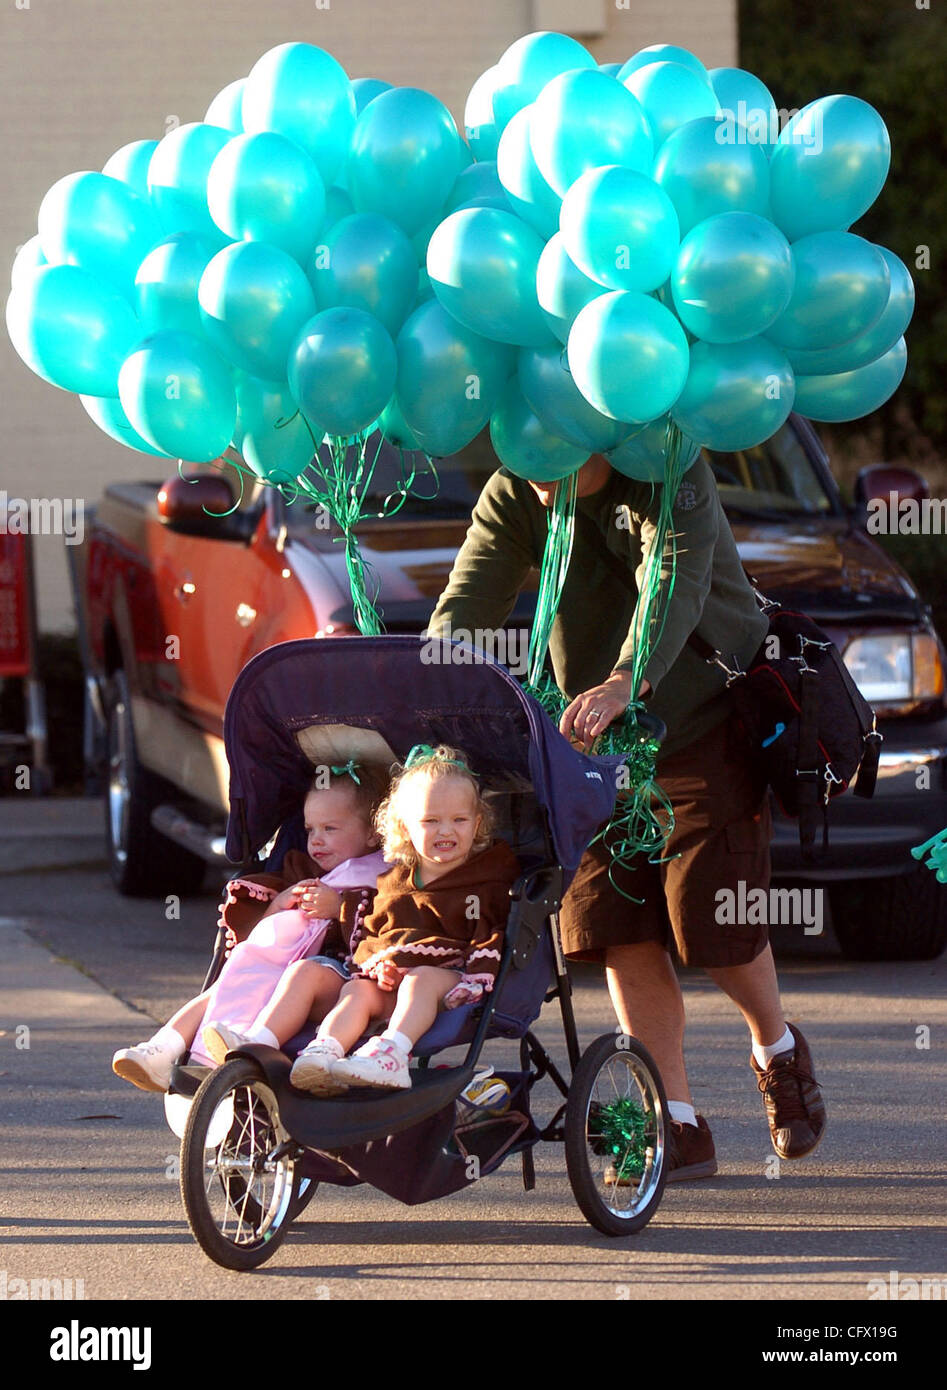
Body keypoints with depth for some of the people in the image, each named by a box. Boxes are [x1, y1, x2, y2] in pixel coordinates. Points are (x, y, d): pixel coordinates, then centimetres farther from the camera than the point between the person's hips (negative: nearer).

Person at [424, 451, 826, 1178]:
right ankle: (681, 1128, 3)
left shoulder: (669, 475, -21)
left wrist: (622, 685, -56)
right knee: (618, 929, -5)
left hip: (707, 726, -5)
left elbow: (675, 589, -38)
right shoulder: (513, 496, -5)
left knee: (714, 923, -8)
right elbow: (467, 602, -15)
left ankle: (778, 1050, 24)